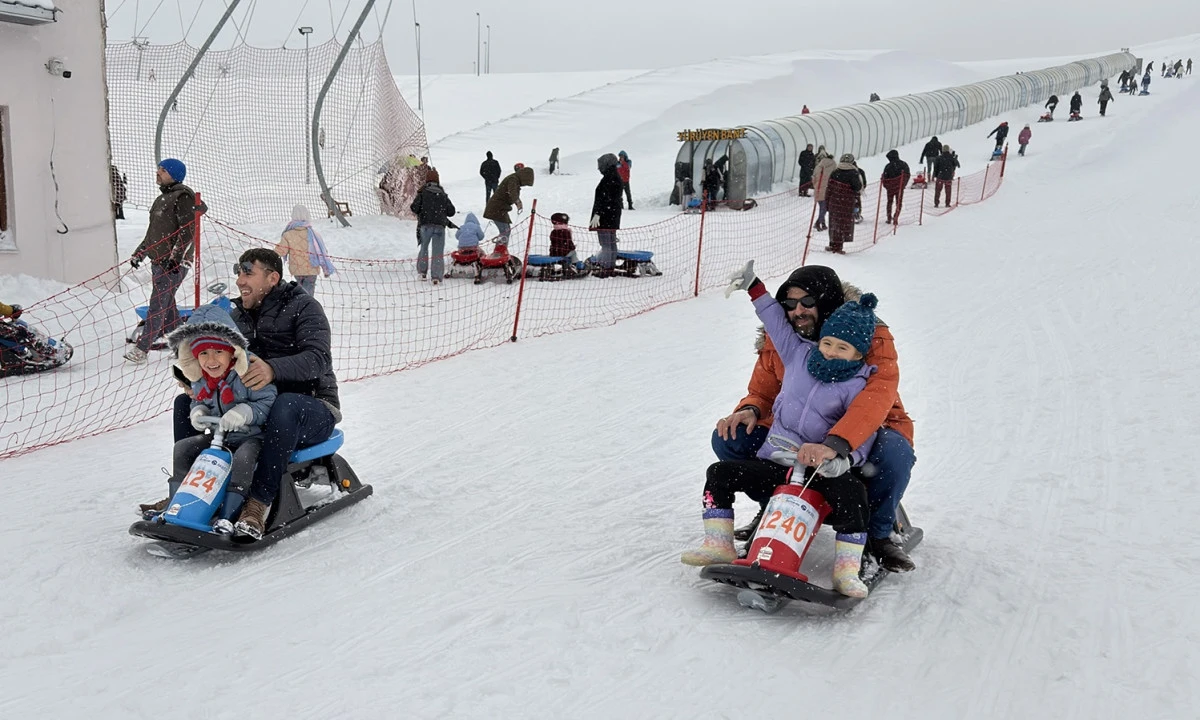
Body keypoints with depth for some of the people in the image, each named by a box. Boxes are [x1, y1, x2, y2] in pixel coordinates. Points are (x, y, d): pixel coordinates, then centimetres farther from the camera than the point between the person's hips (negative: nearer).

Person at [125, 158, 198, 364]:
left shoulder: (184, 197, -10)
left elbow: (189, 230, -18)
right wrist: (140, 253, 22)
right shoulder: (162, 199, 19)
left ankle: (141, 349, -10)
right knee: (166, 304, 11)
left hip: (175, 262, -9)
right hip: (158, 260, 9)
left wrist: (176, 256, -24)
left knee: (159, 305, -9)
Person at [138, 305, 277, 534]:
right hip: (218, 436, 7)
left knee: (243, 459, -34)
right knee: (182, 448, 0)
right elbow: (198, 401, 20)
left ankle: (228, 516, -33)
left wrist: (243, 413, -34)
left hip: (252, 436, -7)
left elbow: (268, 401, -20)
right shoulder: (200, 379, 3)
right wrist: (198, 412, -4)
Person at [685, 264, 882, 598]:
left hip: (820, 470, -5)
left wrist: (843, 458, -32)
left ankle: (847, 569, -24)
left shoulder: (860, 386, -6)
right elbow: (776, 322, 21)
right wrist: (754, 288, 20)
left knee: (852, 492, -34)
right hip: (772, 462, 5)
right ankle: (719, 545, -6)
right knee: (720, 473, -9)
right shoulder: (799, 354, 8)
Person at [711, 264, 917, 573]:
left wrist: (835, 443, -54)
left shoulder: (870, 334, -23)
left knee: (894, 453, -38)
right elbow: (762, 392, 4)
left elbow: (879, 392, -39)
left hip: (867, 430, -4)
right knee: (729, 439, -13)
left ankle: (878, 533, -8)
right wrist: (749, 411, -24)